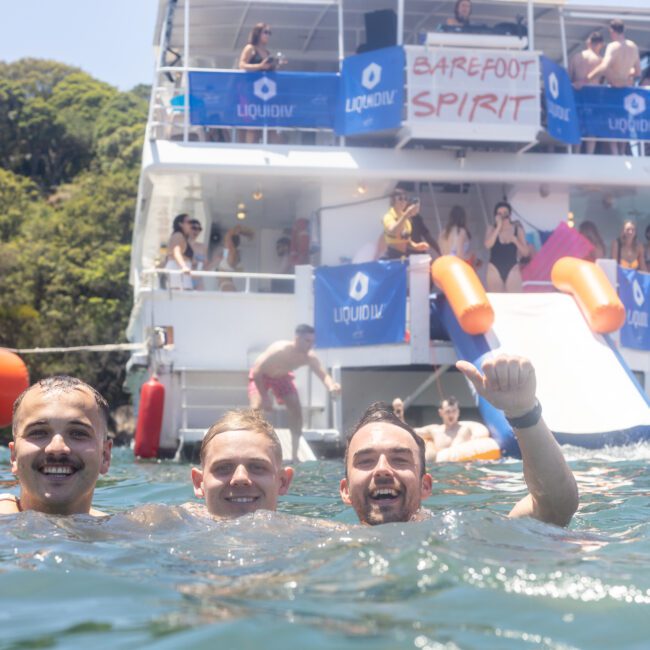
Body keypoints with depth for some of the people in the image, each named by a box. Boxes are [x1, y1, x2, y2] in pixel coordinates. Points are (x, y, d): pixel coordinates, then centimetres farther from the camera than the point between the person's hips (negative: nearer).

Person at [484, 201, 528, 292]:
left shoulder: (518, 229, 5)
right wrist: (499, 227, -13)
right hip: (495, 269, 0)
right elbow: (488, 245, -15)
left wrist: (515, 240, -14)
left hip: (512, 270, 0)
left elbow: (525, 252, 3)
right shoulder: (492, 229, 4)